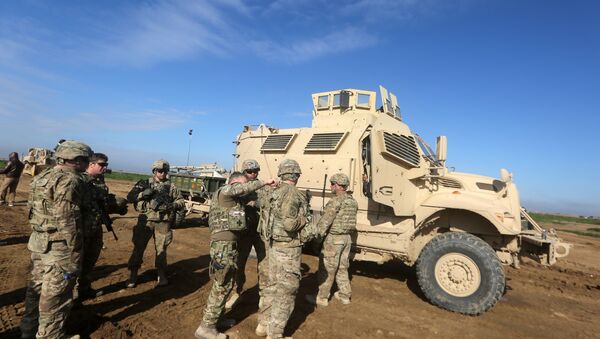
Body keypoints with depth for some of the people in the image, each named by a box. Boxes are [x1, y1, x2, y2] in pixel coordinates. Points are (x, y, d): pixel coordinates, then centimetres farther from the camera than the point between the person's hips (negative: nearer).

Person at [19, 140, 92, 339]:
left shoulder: (43, 177, 9)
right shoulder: (70, 180, -21)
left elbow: (33, 210, 15)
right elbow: (66, 221, -24)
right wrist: (74, 252, -18)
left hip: (38, 242, 9)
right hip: (59, 247, -9)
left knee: (37, 286, 23)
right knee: (55, 293, 5)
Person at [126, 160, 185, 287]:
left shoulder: (171, 187, 6)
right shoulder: (145, 183, 4)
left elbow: (181, 202, 7)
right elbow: (130, 197, 1)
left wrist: (174, 205, -13)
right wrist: (143, 194, -16)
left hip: (163, 223, 1)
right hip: (146, 221, 0)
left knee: (161, 249, 9)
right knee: (139, 247, 6)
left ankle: (161, 275, 23)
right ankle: (133, 275, 22)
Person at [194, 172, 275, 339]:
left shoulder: (233, 198, 18)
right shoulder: (224, 191, -11)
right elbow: (246, 187, -23)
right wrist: (265, 182, -16)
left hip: (229, 244, 10)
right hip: (223, 244, -10)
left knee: (226, 284, 19)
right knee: (221, 287, -1)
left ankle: (216, 317, 32)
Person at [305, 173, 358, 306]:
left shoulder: (336, 201, -19)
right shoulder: (353, 201, 7)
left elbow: (325, 221, -21)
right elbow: (351, 221, 11)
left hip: (334, 238, -8)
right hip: (347, 238, 8)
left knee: (326, 269, 5)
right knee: (342, 268, 20)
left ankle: (322, 298, 15)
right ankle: (345, 295, 29)